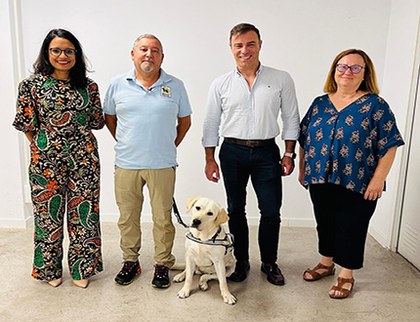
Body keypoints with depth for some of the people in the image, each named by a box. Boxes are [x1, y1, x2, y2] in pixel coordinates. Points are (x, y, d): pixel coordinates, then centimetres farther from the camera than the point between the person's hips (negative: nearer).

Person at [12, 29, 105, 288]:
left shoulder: (88, 85, 3)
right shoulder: (32, 84, -3)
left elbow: (97, 121, 8)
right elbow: (26, 123, 0)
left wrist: (76, 134, 6)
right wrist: (45, 142, 5)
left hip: (84, 157, 2)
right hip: (46, 159, -1)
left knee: (84, 211, 7)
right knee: (48, 212, 10)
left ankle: (82, 268, 26)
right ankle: (50, 269, 31)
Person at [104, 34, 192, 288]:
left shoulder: (175, 86, 2)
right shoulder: (118, 85, 4)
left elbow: (185, 121, 11)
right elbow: (110, 118, 15)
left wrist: (169, 146, 9)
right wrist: (124, 143, 10)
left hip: (162, 165, -1)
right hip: (126, 164, 2)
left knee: (163, 218, 6)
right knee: (128, 217, 12)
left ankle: (163, 265, 24)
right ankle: (131, 262, 31)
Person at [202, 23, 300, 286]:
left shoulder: (281, 80, 1)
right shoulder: (221, 84, 2)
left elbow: (291, 119, 4)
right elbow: (211, 124, 5)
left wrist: (289, 154, 0)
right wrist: (210, 159, 1)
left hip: (267, 152, 0)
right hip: (232, 152, 1)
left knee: (271, 212, 3)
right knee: (236, 210, 10)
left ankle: (269, 263, 25)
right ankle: (241, 261, 28)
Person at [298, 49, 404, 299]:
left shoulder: (375, 105, -5)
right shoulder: (320, 104, 7)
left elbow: (389, 145, -8)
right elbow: (304, 139, 11)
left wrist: (378, 180, -13)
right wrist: (302, 169, 9)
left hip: (357, 185, -4)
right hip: (321, 181, 4)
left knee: (350, 229, 7)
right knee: (325, 223, 17)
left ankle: (346, 275, 27)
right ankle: (327, 263, 37)